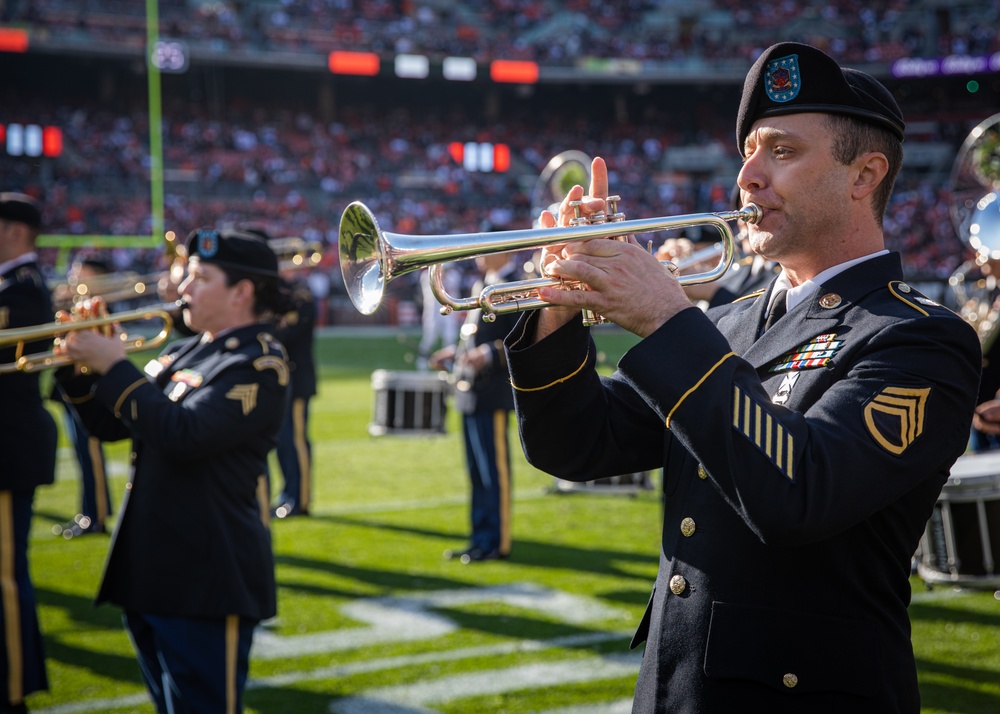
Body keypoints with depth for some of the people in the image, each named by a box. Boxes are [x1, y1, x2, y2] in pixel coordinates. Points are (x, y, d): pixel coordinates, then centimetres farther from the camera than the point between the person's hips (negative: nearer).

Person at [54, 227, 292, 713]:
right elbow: (111, 425, 16)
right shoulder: (182, 353, 14)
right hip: (152, 572, 9)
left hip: (207, 578, -9)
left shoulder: (258, 363, -13)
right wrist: (79, 367, 0)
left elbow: (185, 436, -26)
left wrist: (115, 367, -19)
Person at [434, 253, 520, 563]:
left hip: (492, 396, -9)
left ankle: (498, 543, 4)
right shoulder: (482, 287, 17)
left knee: (494, 471, -3)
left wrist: (490, 354, -27)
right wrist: (454, 351, 12)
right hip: (472, 395, 9)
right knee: (477, 471, 14)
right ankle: (481, 538, 21)